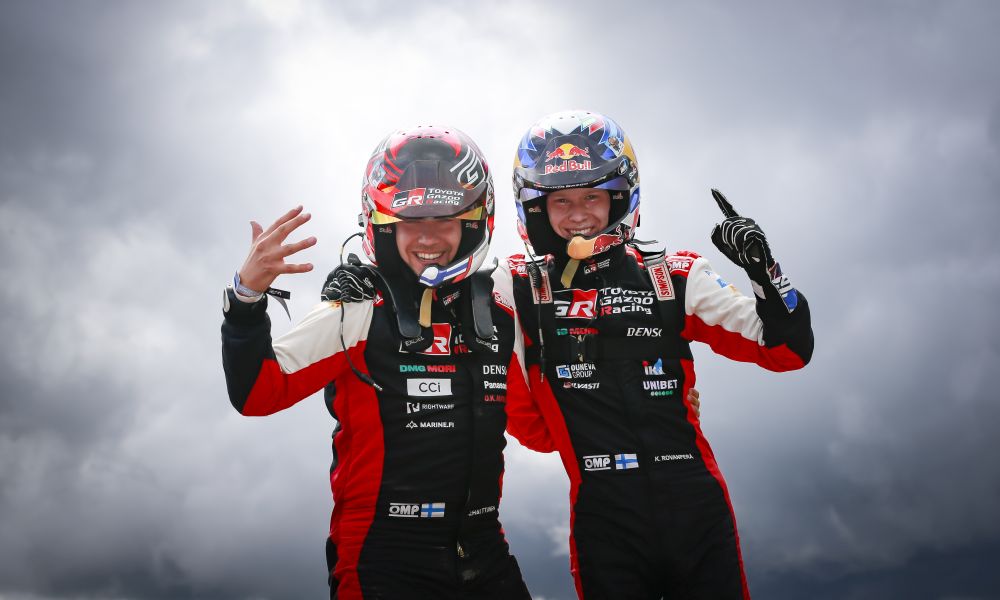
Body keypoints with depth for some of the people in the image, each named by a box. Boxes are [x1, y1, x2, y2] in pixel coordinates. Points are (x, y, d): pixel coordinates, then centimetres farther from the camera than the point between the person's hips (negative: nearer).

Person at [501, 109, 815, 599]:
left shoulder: (675, 278, 5)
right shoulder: (521, 288, 2)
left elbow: (786, 351, 6)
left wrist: (763, 270, -9)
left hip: (697, 515, 2)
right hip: (605, 526, -1)